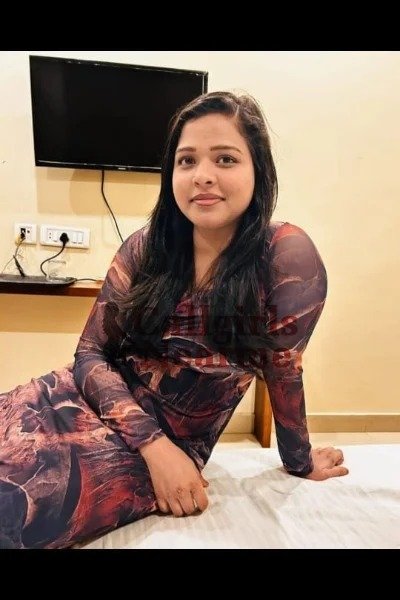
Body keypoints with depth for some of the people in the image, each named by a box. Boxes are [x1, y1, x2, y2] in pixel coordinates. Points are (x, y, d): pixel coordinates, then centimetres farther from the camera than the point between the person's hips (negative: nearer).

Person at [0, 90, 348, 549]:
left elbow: (283, 371, -3)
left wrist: (299, 463, 11)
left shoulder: (287, 255, -13)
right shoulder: (145, 247, -1)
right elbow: (91, 353, -2)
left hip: (170, 443, -4)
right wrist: (154, 443, -15)